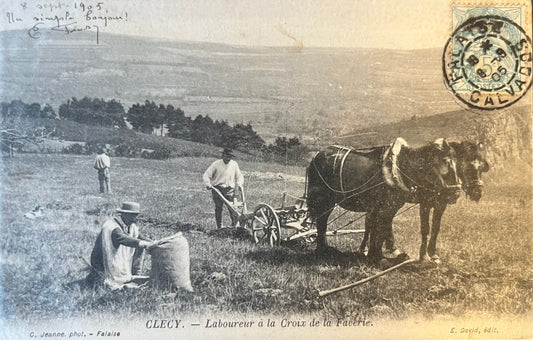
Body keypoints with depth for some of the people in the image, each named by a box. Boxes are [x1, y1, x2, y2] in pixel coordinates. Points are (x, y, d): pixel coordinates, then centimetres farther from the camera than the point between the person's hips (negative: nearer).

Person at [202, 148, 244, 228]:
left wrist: (239, 184, 1)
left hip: (229, 189, 1)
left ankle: (234, 225, 7)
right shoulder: (216, 164, -3)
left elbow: (239, 176, 18)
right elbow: (206, 175, -3)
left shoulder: (234, 164, 7)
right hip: (217, 189, -1)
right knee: (218, 208, 0)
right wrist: (208, 184, -19)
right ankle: (219, 227, 11)